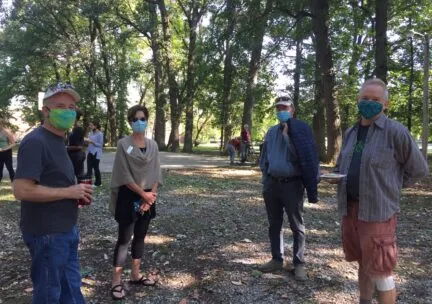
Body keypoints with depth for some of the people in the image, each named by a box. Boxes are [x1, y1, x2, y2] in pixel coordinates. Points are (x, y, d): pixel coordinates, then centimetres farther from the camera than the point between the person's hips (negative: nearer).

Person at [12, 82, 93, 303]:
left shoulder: (58, 141, 12)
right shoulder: (35, 142, -18)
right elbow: (21, 190, -27)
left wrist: (78, 193, 4)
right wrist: (69, 192, -20)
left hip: (66, 230, 9)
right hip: (47, 233, -9)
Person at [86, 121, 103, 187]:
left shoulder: (100, 134, -11)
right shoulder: (90, 133, 9)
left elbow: (100, 144, -13)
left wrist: (92, 142, -20)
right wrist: (87, 140, -2)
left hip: (96, 153, -6)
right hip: (90, 152, 6)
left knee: (95, 167, 0)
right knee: (89, 167, 5)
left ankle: (98, 183, 11)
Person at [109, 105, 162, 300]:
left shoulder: (153, 145, 5)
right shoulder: (123, 144, -9)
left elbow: (156, 173, 4)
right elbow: (124, 175, -14)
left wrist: (151, 195, -9)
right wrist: (143, 194, -14)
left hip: (148, 197, 5)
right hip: (129, 197, -5)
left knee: (140, 236, 14)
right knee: (124, 238, 0)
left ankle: (135, 274, 27)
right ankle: (116, 281, 11)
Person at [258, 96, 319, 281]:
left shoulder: (301, 129, -5)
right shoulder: (271, 132, 11)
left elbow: (307, 156, -15)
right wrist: (265, 179, 10)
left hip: (292, 184, -5)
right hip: (272, 183, 5)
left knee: (297, 226, 5)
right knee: (274, 224, 13)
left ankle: (299, 264, 15)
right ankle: (277, 259, 26)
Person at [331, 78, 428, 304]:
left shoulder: (395, 131, -9)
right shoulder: (350, 132, 10)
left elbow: (418, 169, -3)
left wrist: (389, 186, -3)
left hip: (378, 211, -6)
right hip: (350, 208, 6)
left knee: (379, 270, 1)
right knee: (363, 263, 19)